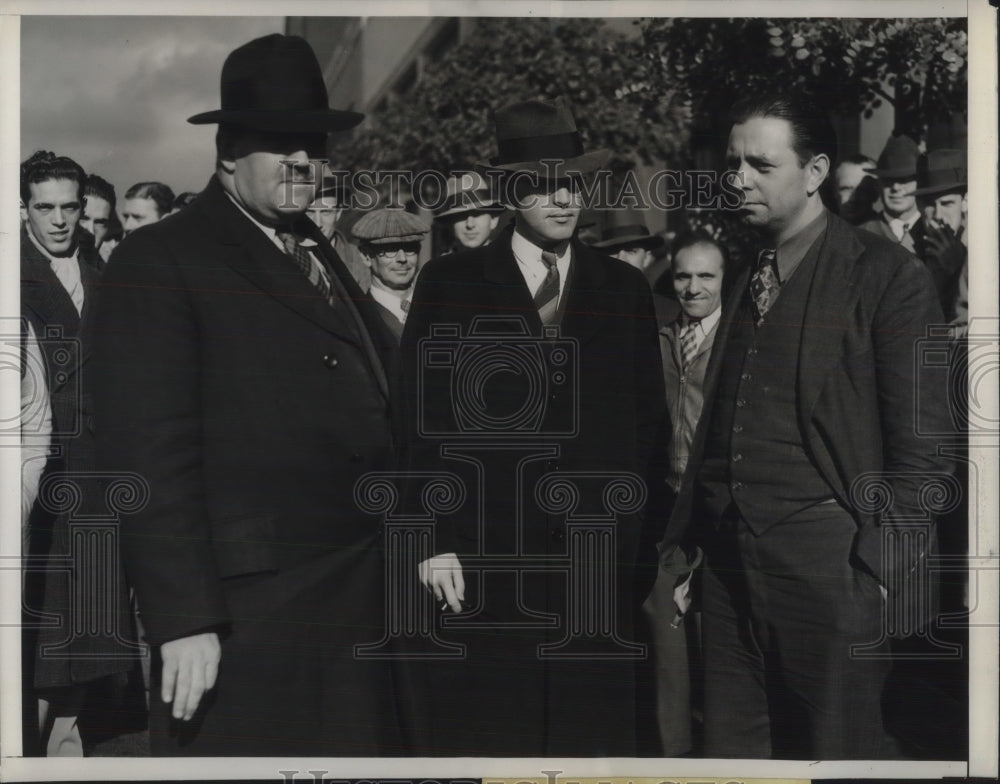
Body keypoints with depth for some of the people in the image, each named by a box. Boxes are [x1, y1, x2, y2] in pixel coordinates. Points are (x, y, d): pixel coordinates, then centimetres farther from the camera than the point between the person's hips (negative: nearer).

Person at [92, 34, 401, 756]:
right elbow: (150, 451, -13)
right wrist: (184, 620, -18)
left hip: (355, 597, 7)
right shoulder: (161, 262, -6)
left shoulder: (321, 256, 17)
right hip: (247, 606, -7)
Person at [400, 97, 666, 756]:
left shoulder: (626, 289, 11)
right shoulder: (450, 282, 4)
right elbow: (421, 420, 1)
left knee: (594, 732, 6)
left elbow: (648, 419, 13)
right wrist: (434, 541, -5)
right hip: (481, 560, -2)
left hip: (597, 556, 2)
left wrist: (633, 527, 5)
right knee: (484, 732, 2)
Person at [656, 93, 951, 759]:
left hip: (827, 556, -6)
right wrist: (682, 535, 12)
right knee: (732, 743, 11)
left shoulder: (888, 275, -5)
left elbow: (919, 445, -8)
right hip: (728, 555, 6)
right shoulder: (745, 276, 14)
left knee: (840, 750, 3)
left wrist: (888, 568, -13)